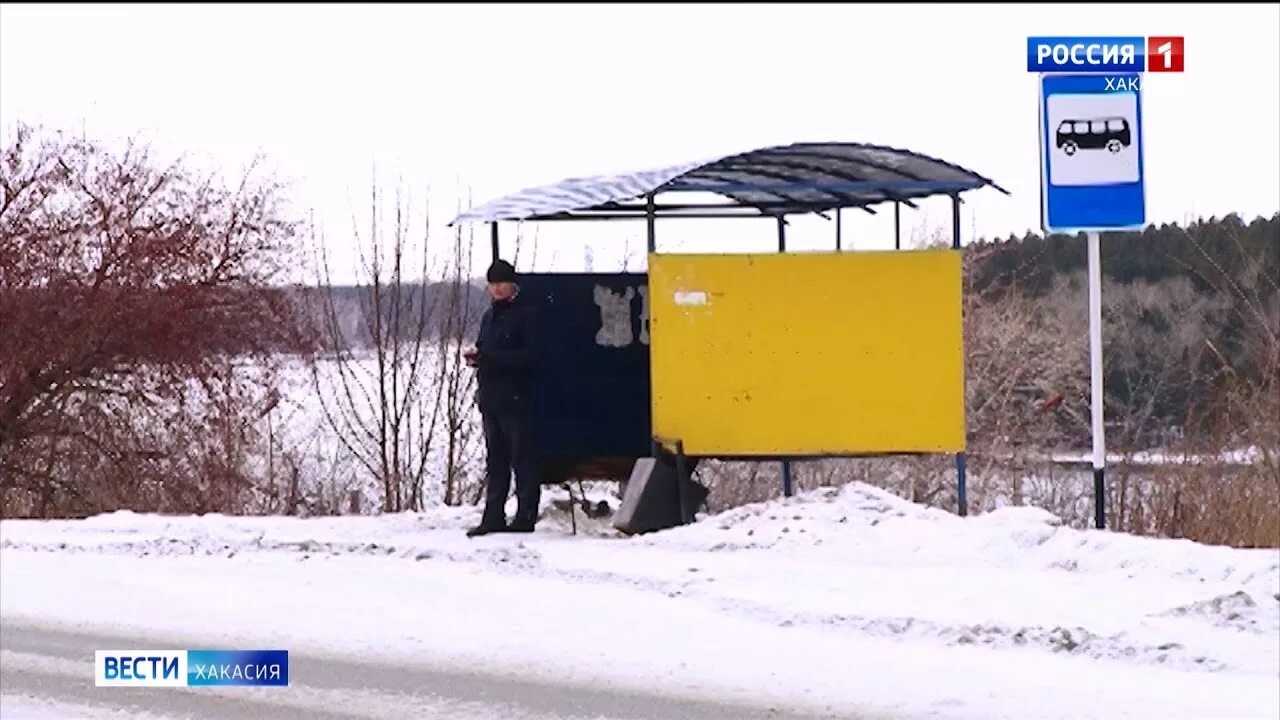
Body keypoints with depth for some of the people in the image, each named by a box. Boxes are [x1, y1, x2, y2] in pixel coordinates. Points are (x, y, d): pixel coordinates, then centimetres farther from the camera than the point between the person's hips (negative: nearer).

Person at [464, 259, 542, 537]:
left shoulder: (525, 314, -6)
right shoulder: (490, 316, 18)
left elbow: (530, 356, -14)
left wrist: (487, 358, -19)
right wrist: (476, 355, 0)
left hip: (516, 398, -8)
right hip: (490, 397, 8)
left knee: (522, 459, -4)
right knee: (495, 461, 9)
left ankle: (525, 516, -2)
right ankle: (493, 517, 11)